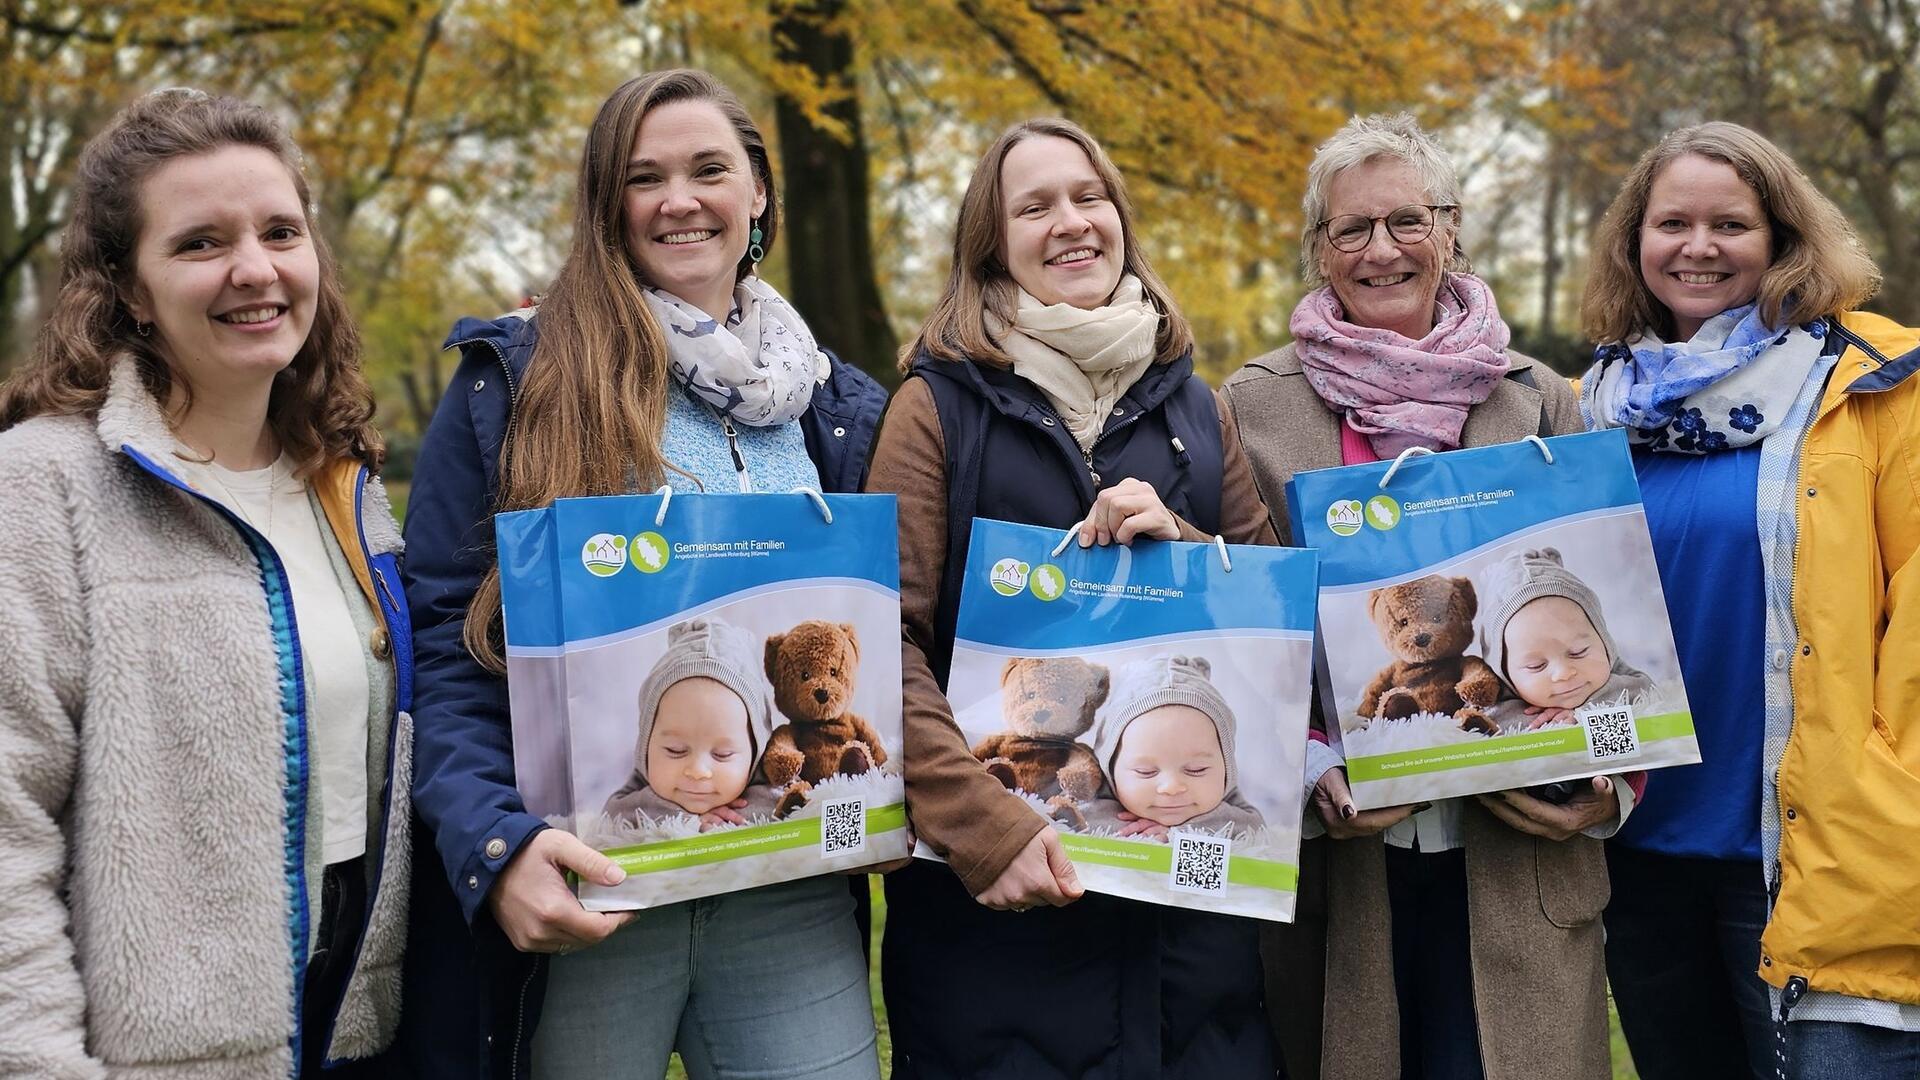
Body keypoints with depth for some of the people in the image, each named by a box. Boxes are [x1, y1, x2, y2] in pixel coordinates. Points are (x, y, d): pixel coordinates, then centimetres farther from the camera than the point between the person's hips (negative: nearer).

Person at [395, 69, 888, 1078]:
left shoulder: (836, 410, 12)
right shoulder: (518, 378, 0)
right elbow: (442, 638, -5)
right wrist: (496, 839, -21)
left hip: (792, 892, 3)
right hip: (583, 889, -3)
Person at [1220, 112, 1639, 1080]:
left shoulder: (1537, 400, 9)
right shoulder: (1254, 405, 4)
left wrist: (1610, 782, -3)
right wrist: (1305, 774, -11)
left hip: (1515, 852, 1)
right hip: (1334, 847, -1)